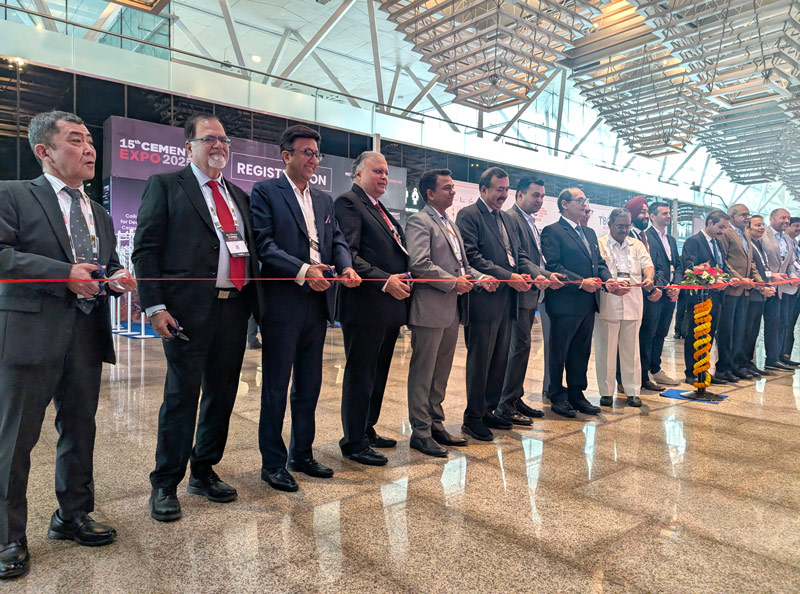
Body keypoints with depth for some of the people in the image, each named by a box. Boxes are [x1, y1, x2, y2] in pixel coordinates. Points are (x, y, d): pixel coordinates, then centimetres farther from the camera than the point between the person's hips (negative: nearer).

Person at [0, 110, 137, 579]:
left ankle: (73, 516, 32)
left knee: (80, 430, 14)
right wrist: (65, 273, -21)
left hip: (87, 335, 6)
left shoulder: (100, 215, 19)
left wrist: (117, 279, -1)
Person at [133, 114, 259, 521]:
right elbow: (146, 248, -3)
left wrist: (255, 302, 7)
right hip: (189, 310, -5)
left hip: (235, 308, 6)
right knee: (181, 396, 0)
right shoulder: (165, 185, 4)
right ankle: (165, 484, 16)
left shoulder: (239, 196, 20)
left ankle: (204, 472, 28)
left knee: (222, 395, 11)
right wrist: (155, 306, -13)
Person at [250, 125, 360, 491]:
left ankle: (302, 454, 29)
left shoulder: (323, 200, 17)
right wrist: (303, 271, -23)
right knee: (276, 387, 4)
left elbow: (337, 239, 12)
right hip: (282, 302, -6)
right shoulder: (265, 191, -3)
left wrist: (346, 267, -9)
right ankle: (273, 463, 17)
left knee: (309, 385, 15)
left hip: (317, 302, 7)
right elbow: (263, 244, -13)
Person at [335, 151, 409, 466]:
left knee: (378, 374, 17)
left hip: (389, 306, 9)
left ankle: (367, 431, 32)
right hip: (365, 306, -9)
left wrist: (404, 279, 4)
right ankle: (354, 443, 13)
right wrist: (384, 280, -22)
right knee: (361, 375, 1)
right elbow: (348, 254, -18)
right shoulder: (348, 202, -8)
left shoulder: (382, 210, 20)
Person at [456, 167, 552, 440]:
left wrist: (536, 273, -4)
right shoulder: (468, 215, -7)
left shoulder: (504, 217, 19)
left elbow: (518, 253, 17)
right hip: (484, 298, -8)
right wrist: (509, 277, -20)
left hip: (506, 300, 8)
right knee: (480, 360, 0)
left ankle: (489, 410, 27)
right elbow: (472, 256, -17)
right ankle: (472, 417, 12)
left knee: (500, 359, 14)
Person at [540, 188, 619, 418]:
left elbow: (599, 262, 17)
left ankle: (576, 394, 25)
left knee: (582, 352, 14)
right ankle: (557, 397, 16)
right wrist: (581, 282, -20)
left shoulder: (590, 233, 19)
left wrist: (607, 280, -3)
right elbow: (553, 266, -16)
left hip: (588, 303, 8)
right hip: (565, 303, -8)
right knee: (559, 353, 4)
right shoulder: (552, 232, -7)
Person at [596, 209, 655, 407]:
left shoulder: (637, 245, 17)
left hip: (633, 304, 3)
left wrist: (649, 278, -18)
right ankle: (606, 392, 12)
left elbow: (648, 265, 5)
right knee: (606, 349, 2)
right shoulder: (599, 244, 3)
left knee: (631, 348, 8)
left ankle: (632, 391, 16)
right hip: (607, 304, -3)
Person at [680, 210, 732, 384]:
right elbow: (690, 268, -20)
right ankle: (691, 373, 9)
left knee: (709, 336, 14)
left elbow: (724, 266, 18)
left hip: (716, 296, 9)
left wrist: (729, 277, -4)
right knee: (695, 336, 0)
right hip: (699, 297, -9)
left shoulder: (718, 243, 18)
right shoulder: (693, 241, -10)